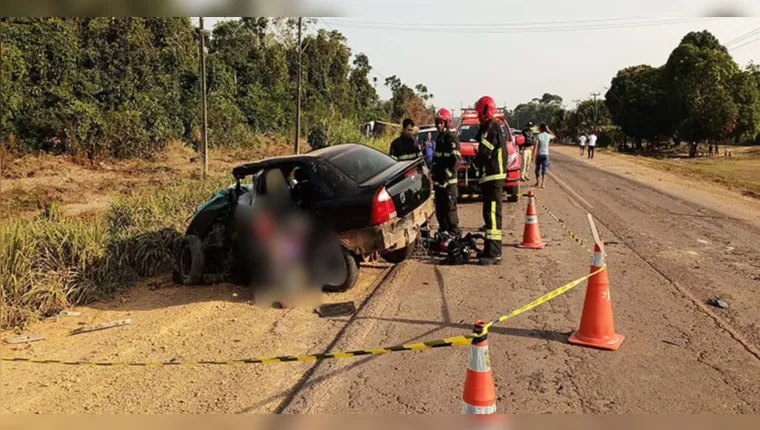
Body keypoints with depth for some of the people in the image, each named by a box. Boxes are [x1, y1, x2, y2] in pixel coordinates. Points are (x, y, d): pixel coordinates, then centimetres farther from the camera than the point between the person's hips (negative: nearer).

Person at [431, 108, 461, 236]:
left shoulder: (451, 138, -10)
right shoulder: (439, 138, 19)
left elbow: (457, 159, -18)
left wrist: (447, 174, -18)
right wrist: (434, 173, 18)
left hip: (448, 181, -9)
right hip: (438, 180, 9)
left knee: (449, 207, -8)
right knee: (440, 208, 13)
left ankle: (454, 233, -3)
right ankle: (443, 231, 23)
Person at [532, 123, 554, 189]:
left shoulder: (538, 136, -8)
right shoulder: (548, 135, 0)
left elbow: (535, 146, -14)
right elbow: (553, 136, 26)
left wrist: (533, 155, -12)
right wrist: (548, 130, 20)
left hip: (539, 154, -1)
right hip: (546, 154, 2)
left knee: (538, 169, 14)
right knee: (544, 170, 0)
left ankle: (538, 182, 23)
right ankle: (543, 184, -8)